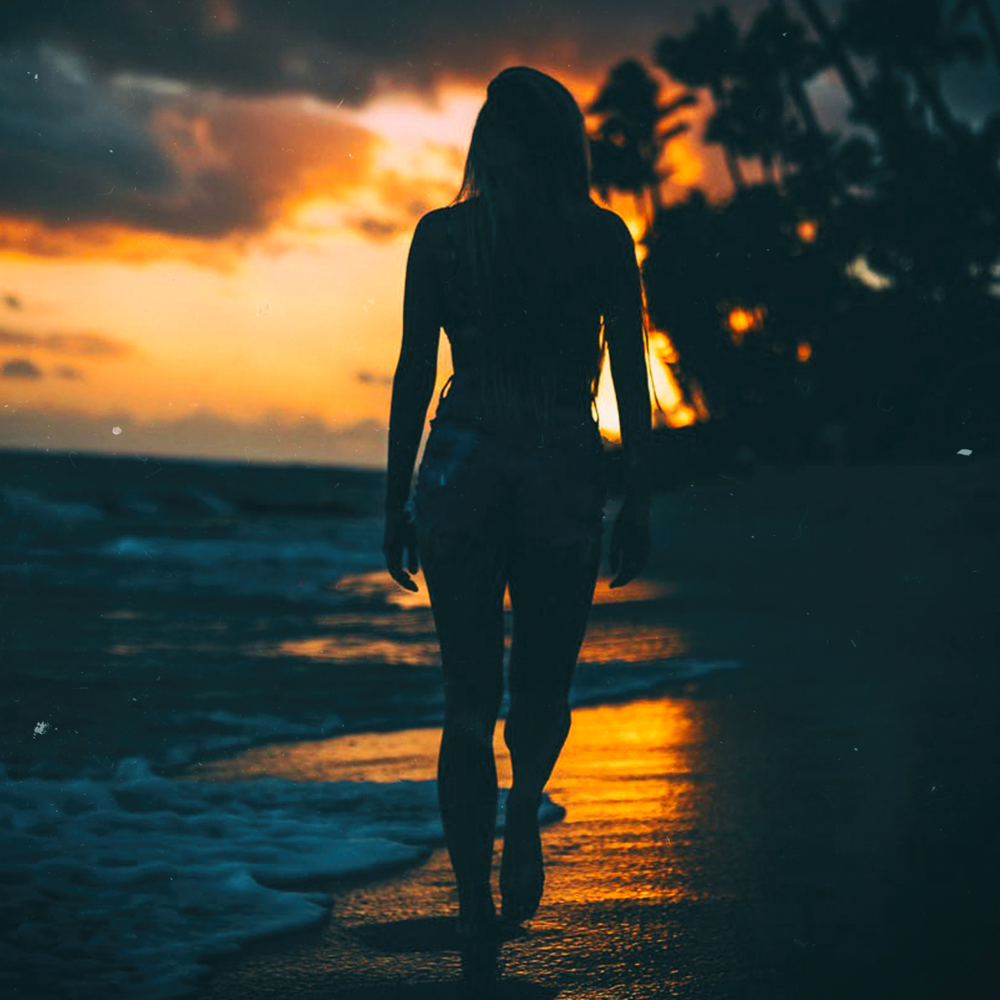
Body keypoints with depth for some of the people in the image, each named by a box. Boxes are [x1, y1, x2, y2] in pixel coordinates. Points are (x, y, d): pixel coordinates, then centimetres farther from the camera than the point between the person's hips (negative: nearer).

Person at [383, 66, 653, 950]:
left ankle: (479, 910, 4)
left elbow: (414, 375, 0)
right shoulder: (603, 237, 0)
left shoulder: (440, 235, 0)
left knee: (471, 698, 9)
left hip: (462, 471, 0)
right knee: (543, 688, 18)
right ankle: (523, 811, -13)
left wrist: (397, 503, 6)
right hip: (565, 476, 0)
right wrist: (638, 502, 5)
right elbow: (631, 378, -1)